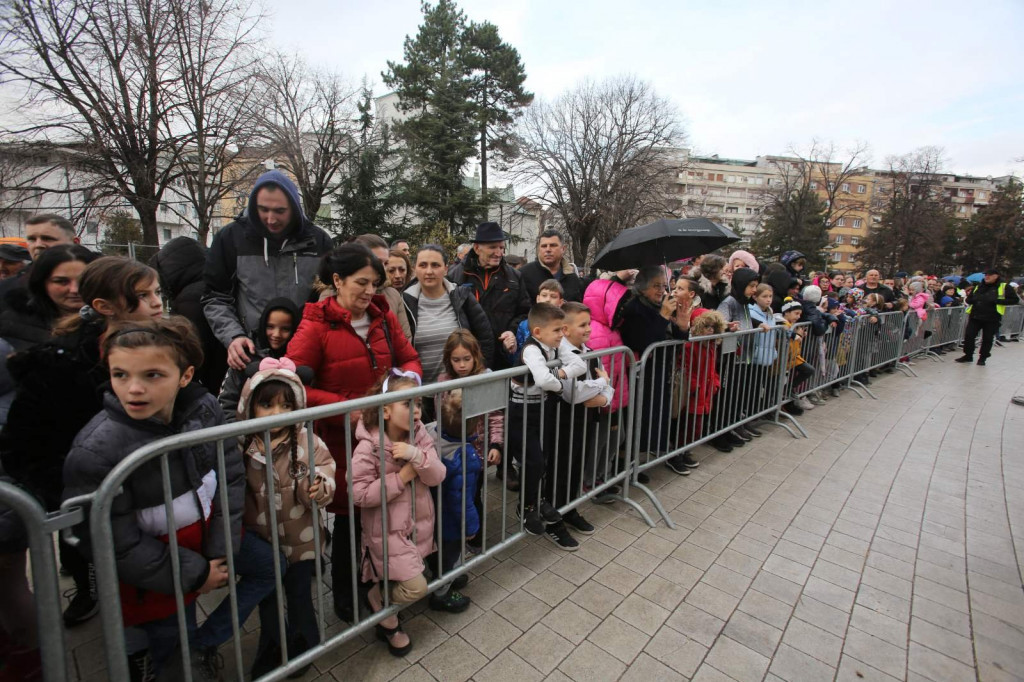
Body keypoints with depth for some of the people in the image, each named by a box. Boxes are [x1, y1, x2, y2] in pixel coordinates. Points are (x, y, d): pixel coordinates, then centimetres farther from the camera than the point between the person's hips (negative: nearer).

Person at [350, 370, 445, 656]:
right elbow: (359, 494, -23)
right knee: (415, 588, -6)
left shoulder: (420, 435, -6)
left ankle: (380, 592, 47)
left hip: (419, 523, 6)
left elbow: (437, 477, -12)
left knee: (420, 578, 20)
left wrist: (416, 456, -30)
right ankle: (387, 619, 24)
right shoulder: (368, 447, -21)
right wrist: (401, 477, -24)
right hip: (388, 530, -6)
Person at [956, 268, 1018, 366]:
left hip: (992, 319, -3)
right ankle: (968, 355, 13)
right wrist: (972, 300, -3)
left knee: (987, 339, 5)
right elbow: (968, 300, 20)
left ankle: (982, 358, 18)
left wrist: (997, 301, -17)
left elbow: (1014, 300, -3)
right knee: (969, 336, 0)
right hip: (975, 317, 3)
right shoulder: (978, 287, 12)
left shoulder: (1004, 287, 0)